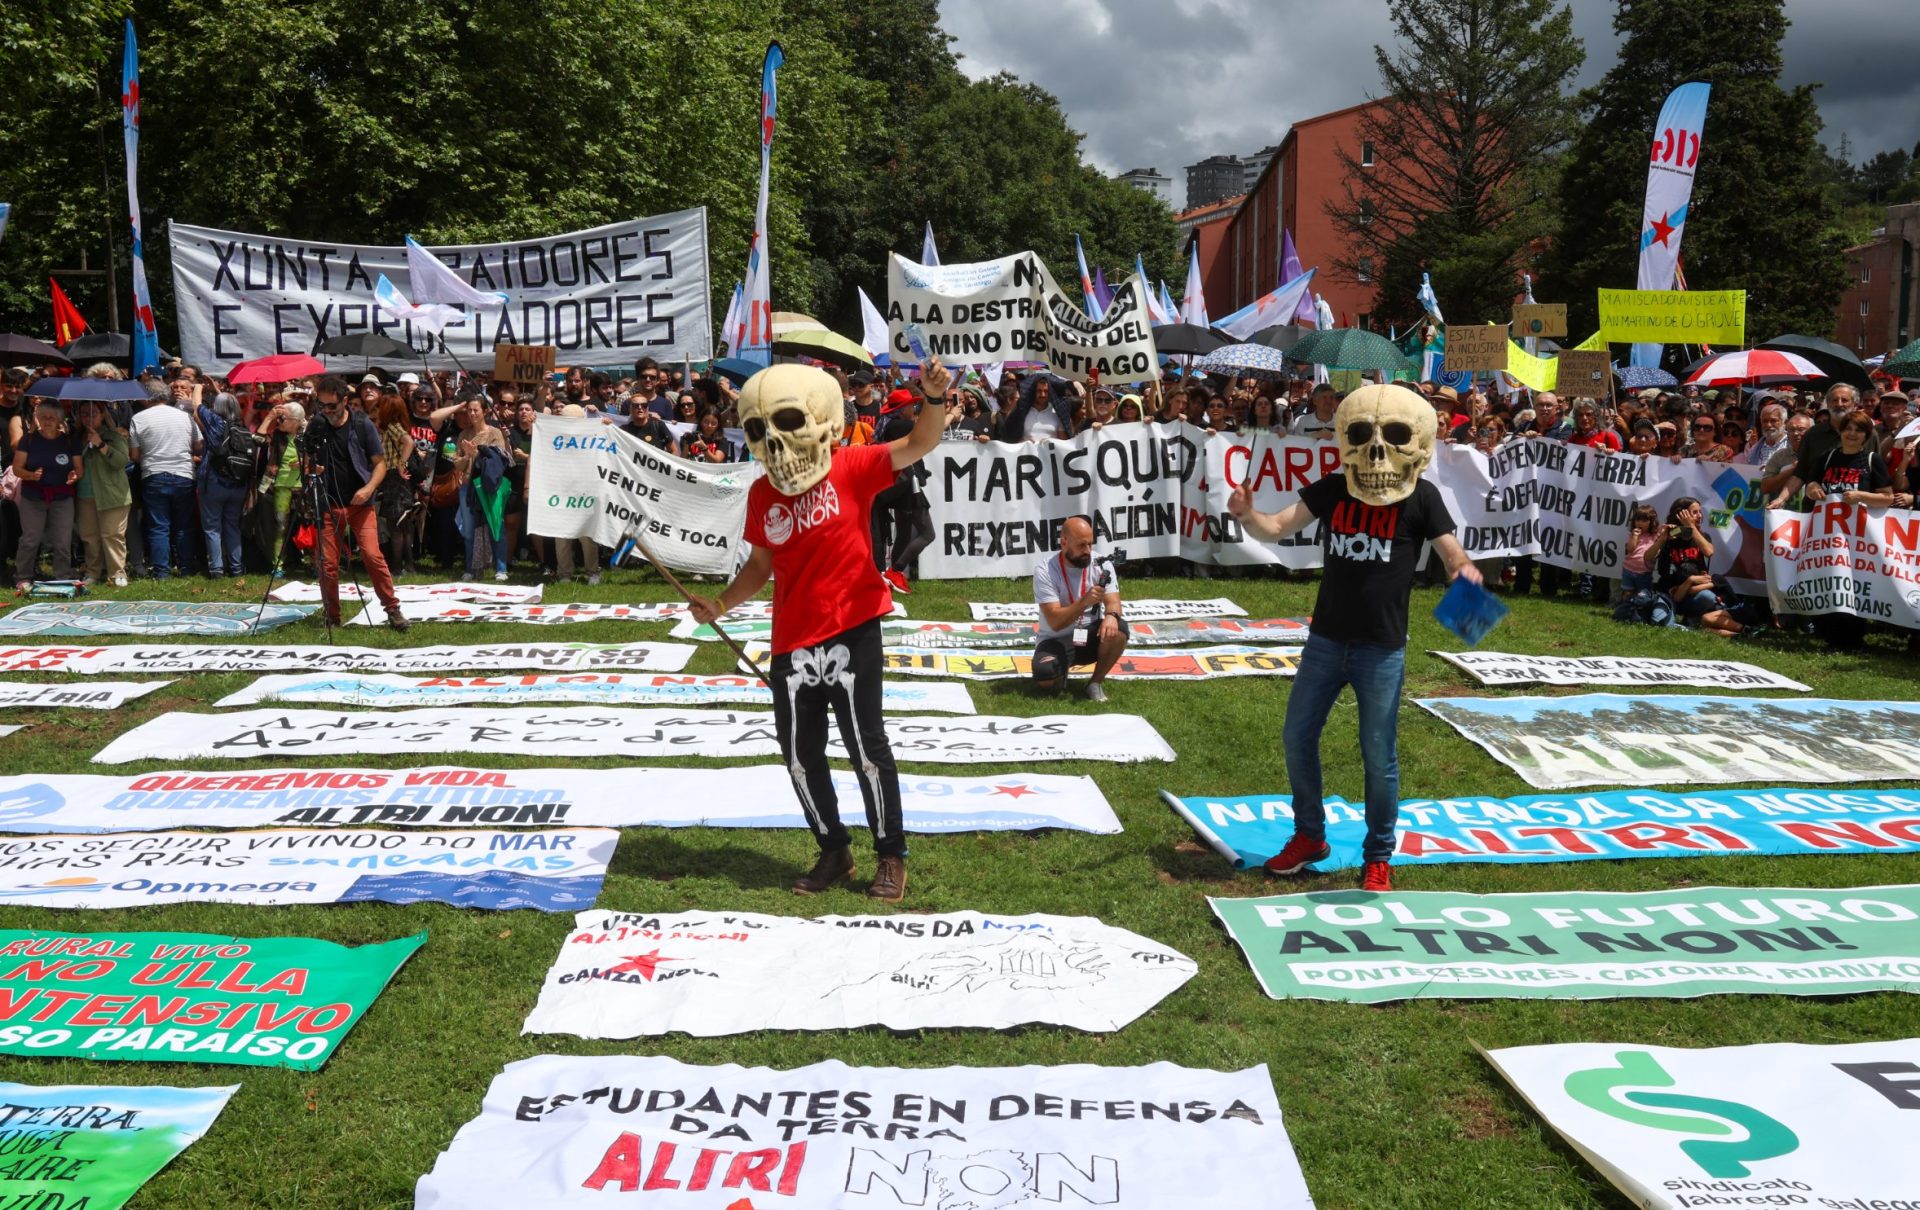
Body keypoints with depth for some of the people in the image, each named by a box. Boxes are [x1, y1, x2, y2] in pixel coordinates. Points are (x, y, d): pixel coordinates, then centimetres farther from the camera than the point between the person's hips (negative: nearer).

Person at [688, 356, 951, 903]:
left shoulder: (851, 468, -9)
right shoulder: (761, 494, 4)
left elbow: (918, 445, -20)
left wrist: (934, 397, -38)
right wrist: (720, 603, 6)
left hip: (852, 632, -5)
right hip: (792, 643, 5)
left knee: (866, 746, 2)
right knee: (800, 755, 11)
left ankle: (891, 854, 20)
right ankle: (833, 851, 30)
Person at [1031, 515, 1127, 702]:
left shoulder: (1101, 564, -7)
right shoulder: (1045, 570, -17)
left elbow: (1113, 602, -17)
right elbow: (1055, 622, -24)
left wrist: (1111, 615, -42)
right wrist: (1085, 601, -40)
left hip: (1090, 635, 3)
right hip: (1057, 640, -3)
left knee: (1118, 628, -29)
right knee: (1044, 676, -32)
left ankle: (1095, 683, -6)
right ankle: (1061, 673, 7)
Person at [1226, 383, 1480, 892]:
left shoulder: (1421, 498, -8)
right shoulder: (1331, 489, -1)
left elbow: (1453, 555, -8)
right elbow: (1276, 528, -4)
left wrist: (1465, 572, -32)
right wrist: (1247, 515, -26)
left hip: (1382, 650, -3)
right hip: (1325, 640, 3)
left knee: (1379, 755, 5)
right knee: (1298, 737, 11)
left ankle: (1378, 855, 24)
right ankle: (1309, 835, 31)